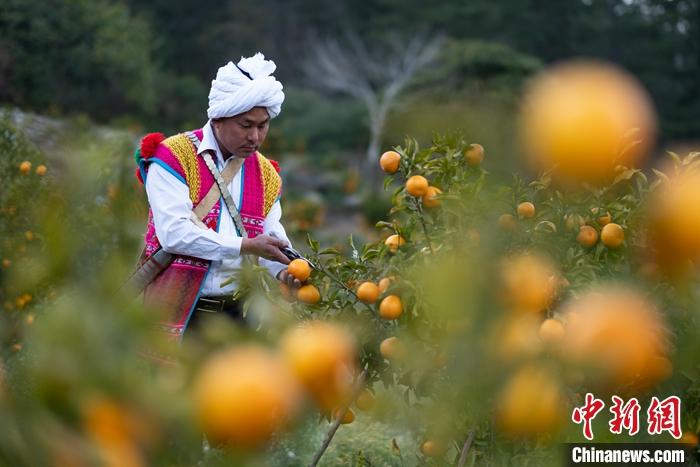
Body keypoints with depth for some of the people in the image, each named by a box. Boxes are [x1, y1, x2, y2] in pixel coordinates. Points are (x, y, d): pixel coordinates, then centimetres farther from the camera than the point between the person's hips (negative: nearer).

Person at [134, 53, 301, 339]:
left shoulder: (267, 175, 12)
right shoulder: (173, 157, -7)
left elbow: (273, 238, 9)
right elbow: (174, 233, -18)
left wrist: (284, 271, -14)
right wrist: (245, 246, -18)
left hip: (233, 313, 5)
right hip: (175, 312, -5)